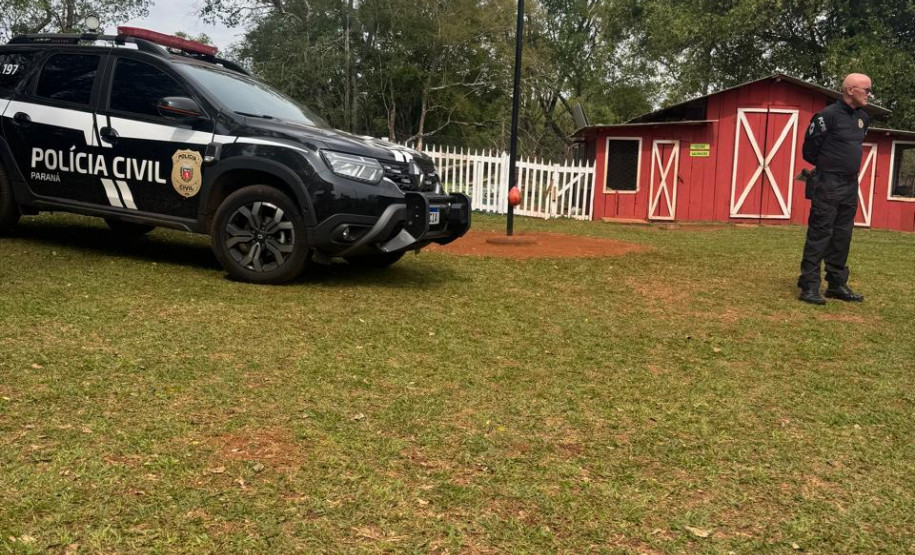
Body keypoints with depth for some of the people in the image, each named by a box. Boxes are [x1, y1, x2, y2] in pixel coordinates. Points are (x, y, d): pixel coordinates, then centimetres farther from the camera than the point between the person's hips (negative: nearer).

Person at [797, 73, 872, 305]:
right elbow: (809, 148, -7)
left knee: (842, 237, 11)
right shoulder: (828, 115, -12)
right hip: (828, 186, -7)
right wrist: (825, 167, 5)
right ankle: (809, 286, -2)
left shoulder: (863, 117, 11)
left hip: (850, 186, 7)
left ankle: (837, 284, 20)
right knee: (819, 235, -6)